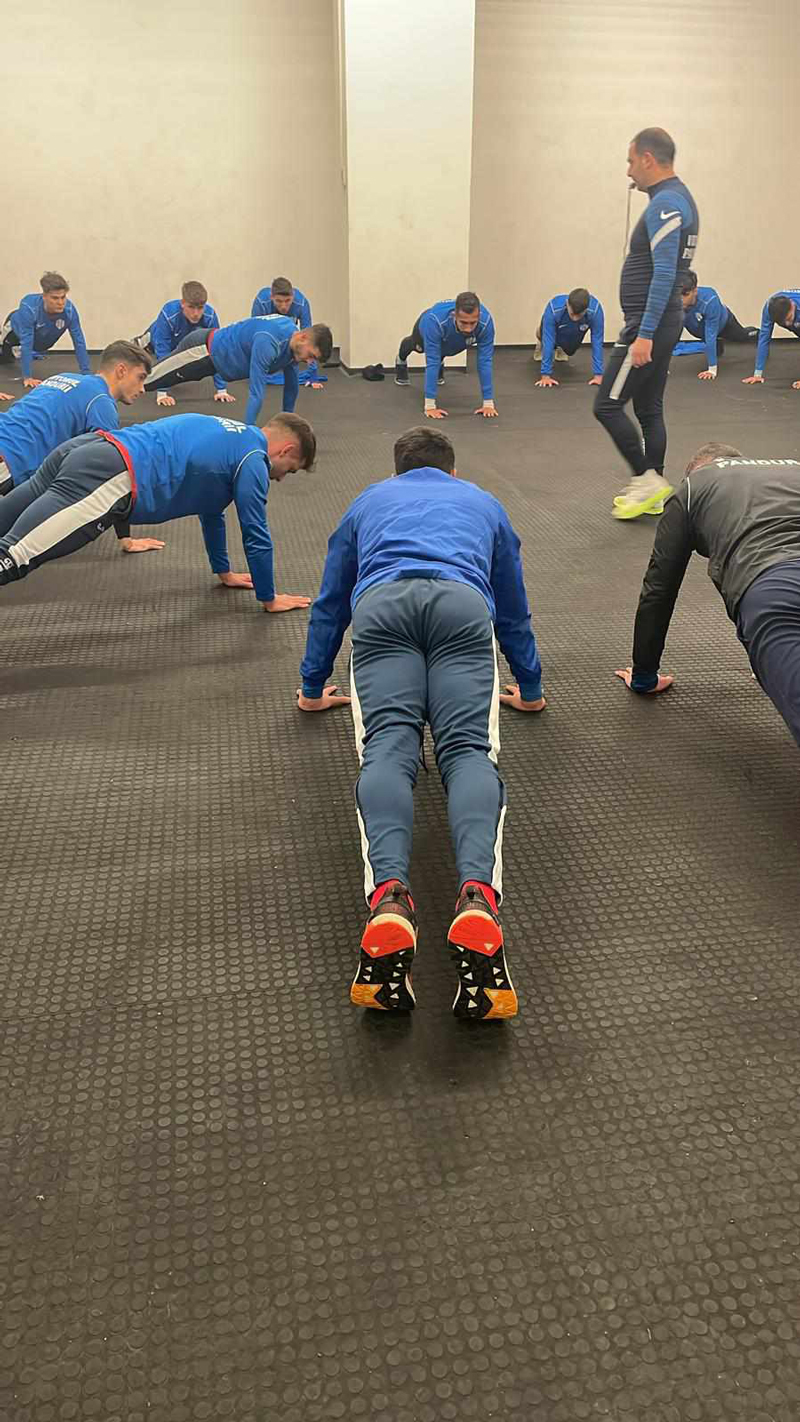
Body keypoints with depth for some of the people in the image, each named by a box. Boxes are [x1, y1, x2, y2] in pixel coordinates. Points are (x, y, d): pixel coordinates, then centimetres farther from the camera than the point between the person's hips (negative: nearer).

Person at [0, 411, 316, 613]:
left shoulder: (230, 438, 32)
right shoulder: (253, 459, 5)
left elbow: (210, 508, 43)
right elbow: (256, 535, 7)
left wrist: (224, 572, 50)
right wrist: (269, 598, 20)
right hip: (110, 479, -9)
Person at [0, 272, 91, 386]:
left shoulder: (70, 310, -40)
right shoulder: (28, 308, -47)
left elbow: (79, 342, -34)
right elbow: (26, 343, -46)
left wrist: (86, 373, -39)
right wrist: (27, 377, -50)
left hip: (40, 340, 3)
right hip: (16, 328, -3)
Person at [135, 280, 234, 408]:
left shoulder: (210, 316, -40)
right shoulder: (168, 314, -45)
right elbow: (163, 353, -44)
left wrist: (221, 389, -36)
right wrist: (162, 392, -48)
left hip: (185, 343, 3)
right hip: (159, 339, -3)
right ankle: (140, 344, 59)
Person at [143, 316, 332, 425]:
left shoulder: (294, 341, -10)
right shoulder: (268, 342, -38)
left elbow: (291, 384, 5)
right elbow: (256, 392, -39)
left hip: (213, 353, 8)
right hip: (202, 351, -8)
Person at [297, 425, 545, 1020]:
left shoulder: (368, 502, 41)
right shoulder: (484, 503, 40)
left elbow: (330, 605, 45)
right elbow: (515, 610, 46)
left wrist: (314, 688, 57)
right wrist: (530, 689, 58)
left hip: (381, 603, 0)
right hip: (463, 603, 0)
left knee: (388, 747, -16)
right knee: (469, 749, -16)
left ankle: (389, 897, -45)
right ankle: (478, 897, -46)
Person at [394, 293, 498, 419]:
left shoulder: (486, 322, -45)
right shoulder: (435, 321, -51)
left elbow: (485, 361, -41)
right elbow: (432, 361, -48)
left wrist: (488, 403, -43)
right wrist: (430, 405, -50)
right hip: (427, 327, -1)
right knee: (415, 346, 33)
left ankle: (440, 363, 67)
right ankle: (401, 362, 64)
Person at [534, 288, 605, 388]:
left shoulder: (596, 309, -42)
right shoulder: (553, 309, -44)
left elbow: (597, 342, -38)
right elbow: (548, 341, -41)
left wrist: (598, 374, -42)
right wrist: (546, 375, -43)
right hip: (554, 331, -1)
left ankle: (561, 349, 50)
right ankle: (540, 345, 52)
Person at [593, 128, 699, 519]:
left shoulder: (665, 204, -16)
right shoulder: (678, 198, 17)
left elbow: (664, 274, -25)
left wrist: (644, 334, -29)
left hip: (649, 324, -11)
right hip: (660, 323, 11)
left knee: (608, 405, -8)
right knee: (648, 409, 13)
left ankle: (647, 480, -4)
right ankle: (653, 492, 17)